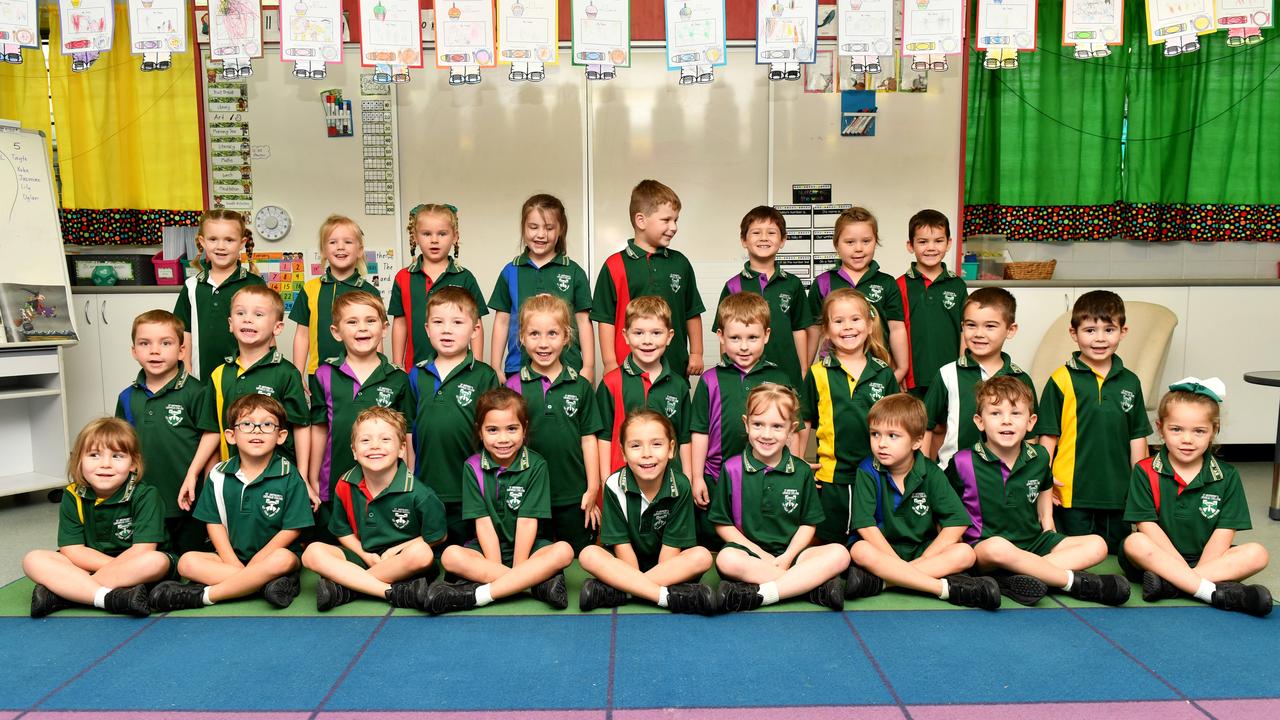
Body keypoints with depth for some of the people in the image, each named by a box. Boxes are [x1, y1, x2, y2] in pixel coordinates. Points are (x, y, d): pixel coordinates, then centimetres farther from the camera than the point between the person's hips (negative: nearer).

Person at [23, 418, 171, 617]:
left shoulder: (145, 495, -14)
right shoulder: (73, 496, -4)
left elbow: (143, 551, -19)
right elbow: (71, 550, -8)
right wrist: (120, 566, -15)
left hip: (135, 571, -3)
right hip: (83, 568, 4)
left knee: (158, 561, -35)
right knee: (33, 560, -16)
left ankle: (60, 594, -26)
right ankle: (110, 598, -33)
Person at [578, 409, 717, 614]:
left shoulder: (680, 486, -14)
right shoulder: (615, 486, -14)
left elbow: (671, 546, -12)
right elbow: (621, 544, -11)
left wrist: (637, 583, -18)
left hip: (667, 567, 0)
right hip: (627, 566, 0)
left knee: (702, 556, -28)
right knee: (588, 555, -27)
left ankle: (614, 591, -29)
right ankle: (671, 597, -33)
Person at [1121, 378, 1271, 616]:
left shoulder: (1227, 476, 2)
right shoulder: (1146, 472, -3)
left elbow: (1223, 534, -4)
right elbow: (1148, 526, -9)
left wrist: (1196, 573, -17)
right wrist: (1185, 570, -18)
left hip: (1207, 561, 3)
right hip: (1160, 558, -2)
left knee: (1257, 554, -21)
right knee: (1135, 543, -31)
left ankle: (1169, 583, -30)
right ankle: (1218, 594, -34)